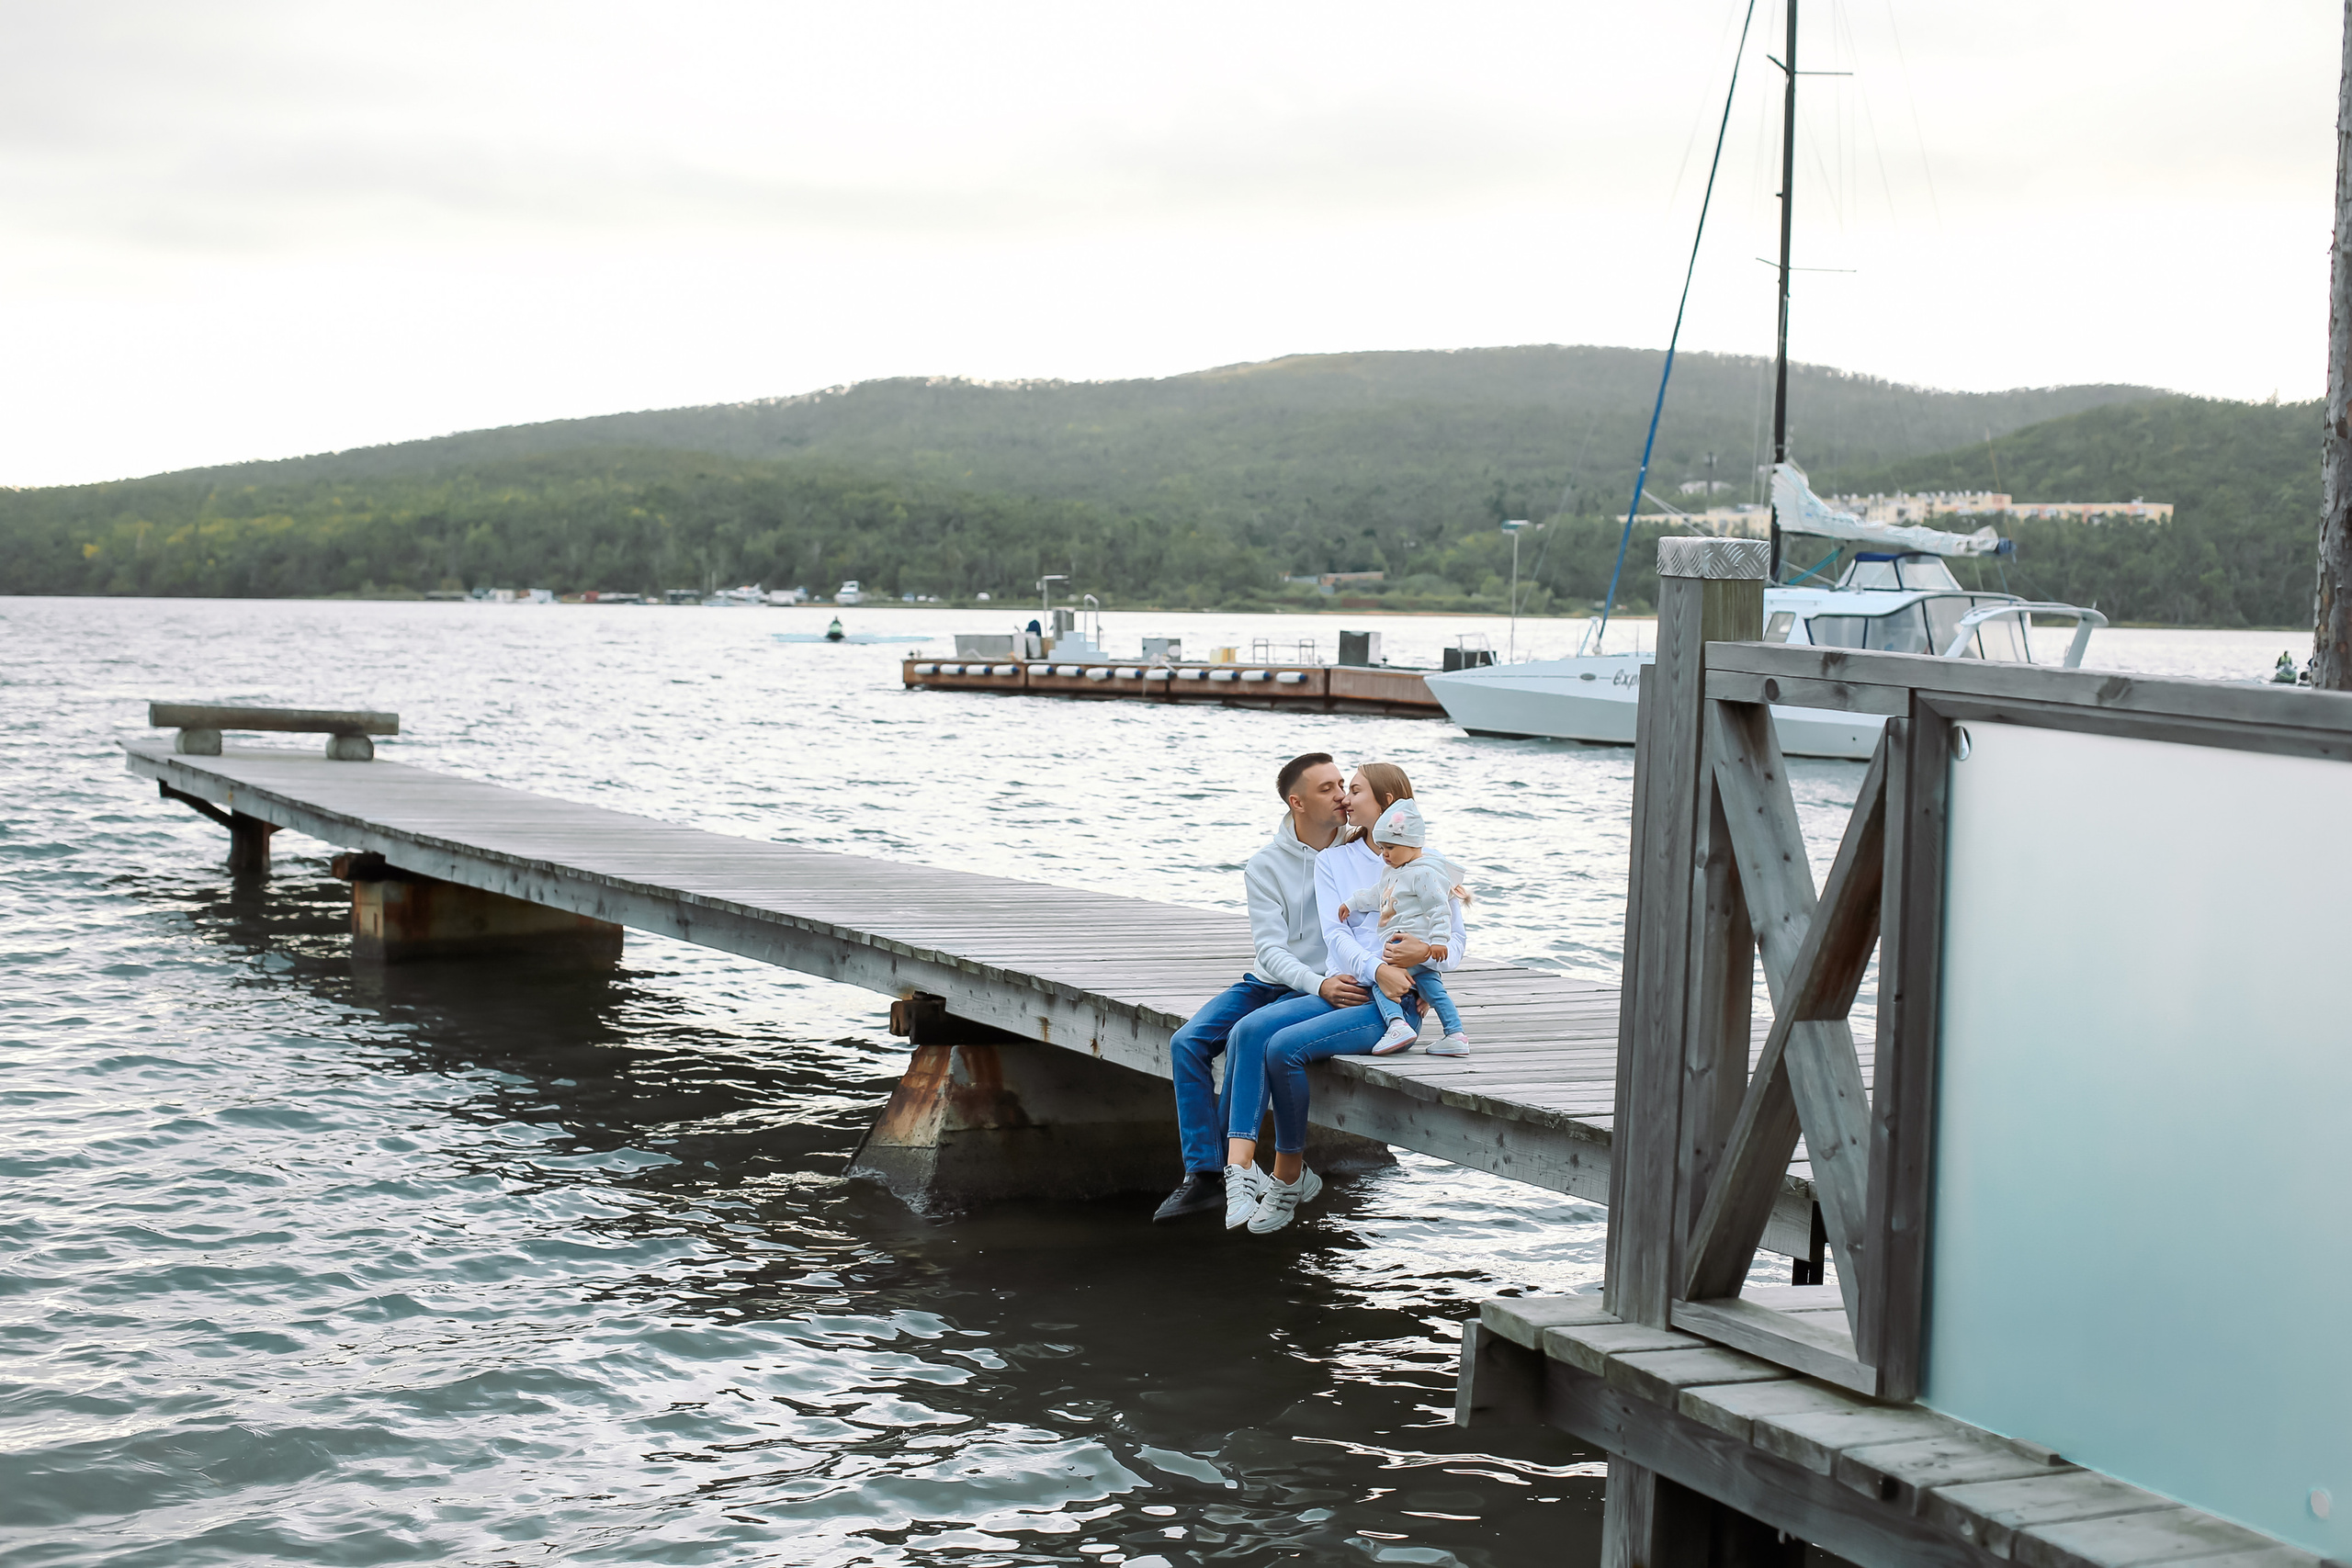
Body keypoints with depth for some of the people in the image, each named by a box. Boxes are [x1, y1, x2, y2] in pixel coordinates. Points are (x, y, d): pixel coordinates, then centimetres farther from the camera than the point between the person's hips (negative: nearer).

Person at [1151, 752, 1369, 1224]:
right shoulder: (1265, 866, -2)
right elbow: (1270, 948, -9)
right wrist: (1320, 985, -28)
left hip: (1335, 987, -3)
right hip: (1270, 981, 3)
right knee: (1187, 1043, -17)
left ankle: (1232, 1162, -21)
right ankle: (1205, 1175, -17)